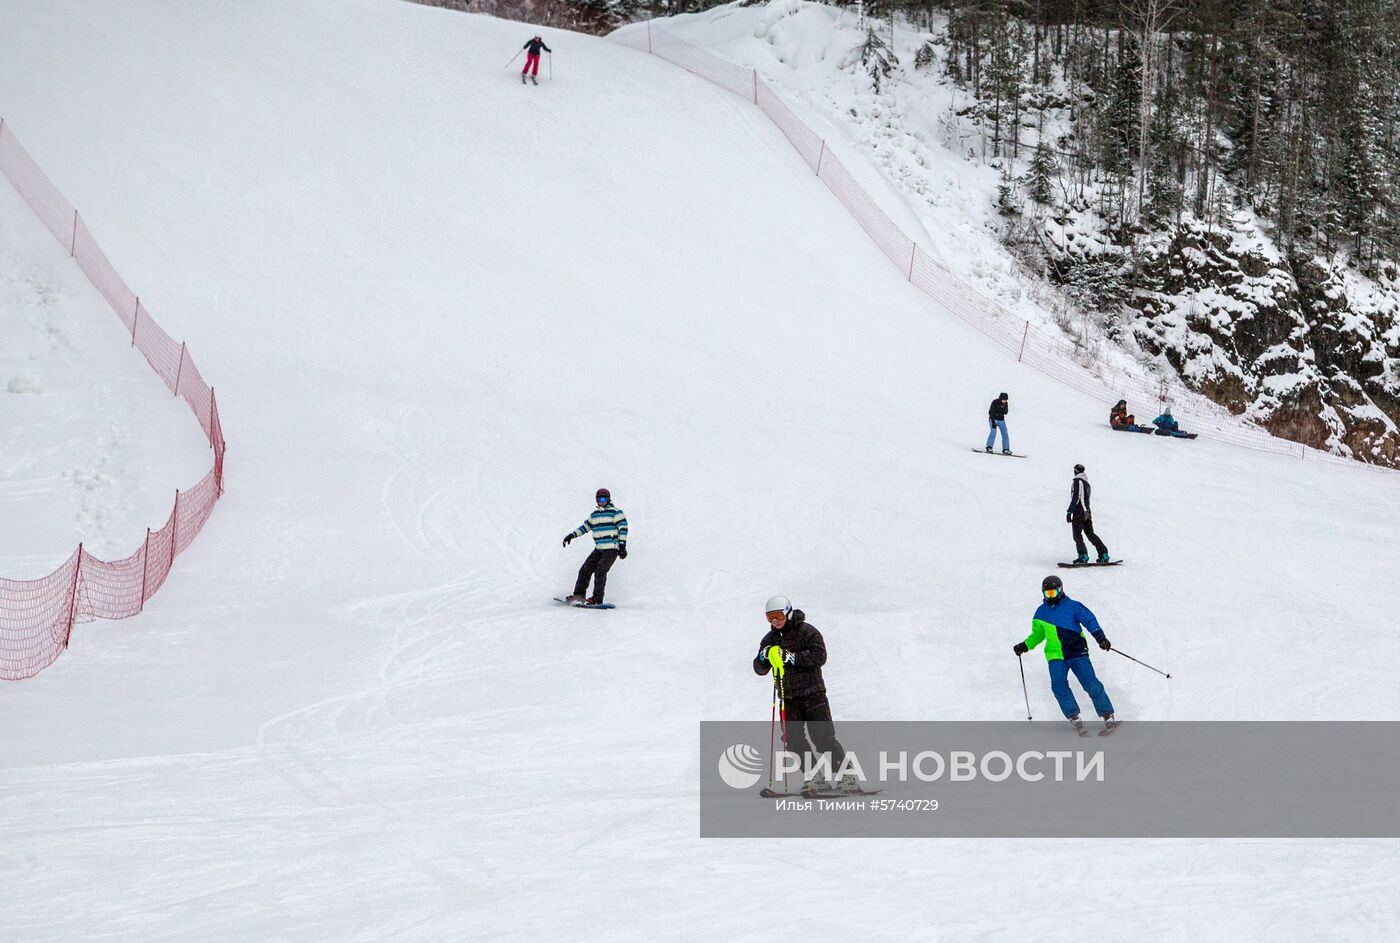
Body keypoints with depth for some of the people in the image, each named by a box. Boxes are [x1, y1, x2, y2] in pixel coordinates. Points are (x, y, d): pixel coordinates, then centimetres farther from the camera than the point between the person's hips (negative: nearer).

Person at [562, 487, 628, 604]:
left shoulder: (615, 512, -4)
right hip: (599, 549, 7)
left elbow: (623, 528, -9)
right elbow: (586, 526, 27)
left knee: (600, 572, -19)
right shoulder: (595, 514, 16)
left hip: (612, 549, -7)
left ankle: (597, 599, -19)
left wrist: (622, 545, -15)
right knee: (585, 569, -2)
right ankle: (579, 595, 2)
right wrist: (572, 535, 22)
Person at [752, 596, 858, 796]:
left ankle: (847, 776, -3)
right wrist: (764, 657, -16)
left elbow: (820, 656, -19)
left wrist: (792, 657, -26)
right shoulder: (770, 639, 10)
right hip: (788, 697, 6)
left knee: (823, 738, -10)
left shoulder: (807, 631, -7)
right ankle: (814, 778, 7)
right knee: (793, 741, -2)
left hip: (812, 694, -6)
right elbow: (759, 670, 7)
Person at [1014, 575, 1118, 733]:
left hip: (1078, 653, -3)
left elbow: (1089, 620, -5)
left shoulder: (1073, 606, 1)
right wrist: (1025, 646, 13)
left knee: (1091, 684, -14)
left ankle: (1108, 716, -8)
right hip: (1056, 656, 3)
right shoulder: (1041, 613, 14)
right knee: (1059, 685, -22)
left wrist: (1100, 637, -20)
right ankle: (1074, 717, -17)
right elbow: (1038, 634, 27)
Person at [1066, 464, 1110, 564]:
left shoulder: (1077, 481, -8)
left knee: (1077, 535, -5)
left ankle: (1083, 555, -16)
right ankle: (1104, 554, 8)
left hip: (1079, 512, -8)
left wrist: (1069, 512, -18)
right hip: (1087, 512, 8)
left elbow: (1075, 497, -17)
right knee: (1090, 534, 11)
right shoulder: (1086, 483, 18)